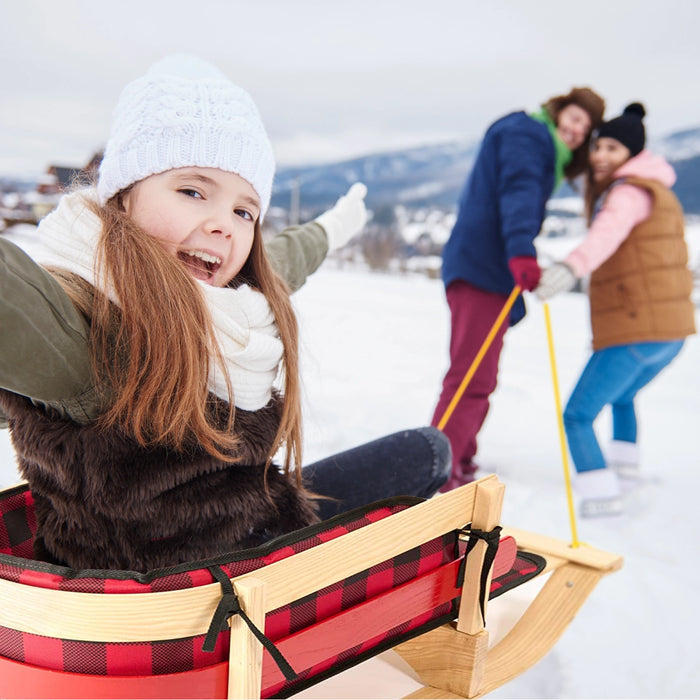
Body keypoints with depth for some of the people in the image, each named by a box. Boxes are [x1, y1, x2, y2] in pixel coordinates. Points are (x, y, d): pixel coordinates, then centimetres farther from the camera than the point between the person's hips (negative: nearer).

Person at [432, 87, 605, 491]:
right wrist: (521, 251, -36)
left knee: (478, 378, 17)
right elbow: (518, 192, -22)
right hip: (481, 267, -10)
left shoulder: (546, 151, 27)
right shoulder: (527, 133, -4)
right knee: (472, 378, -17)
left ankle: (459, 464, 29)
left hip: (492, 271, 10)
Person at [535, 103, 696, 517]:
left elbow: (608, 232, -34)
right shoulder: (656, 190, 20)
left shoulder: (631, 192, -12)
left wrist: (572, 268, -51)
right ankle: (625, 464, 44)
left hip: (636, 329, -10)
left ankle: (600, 493, -15)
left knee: (578, 414, -7)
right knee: (622, 395, 33)